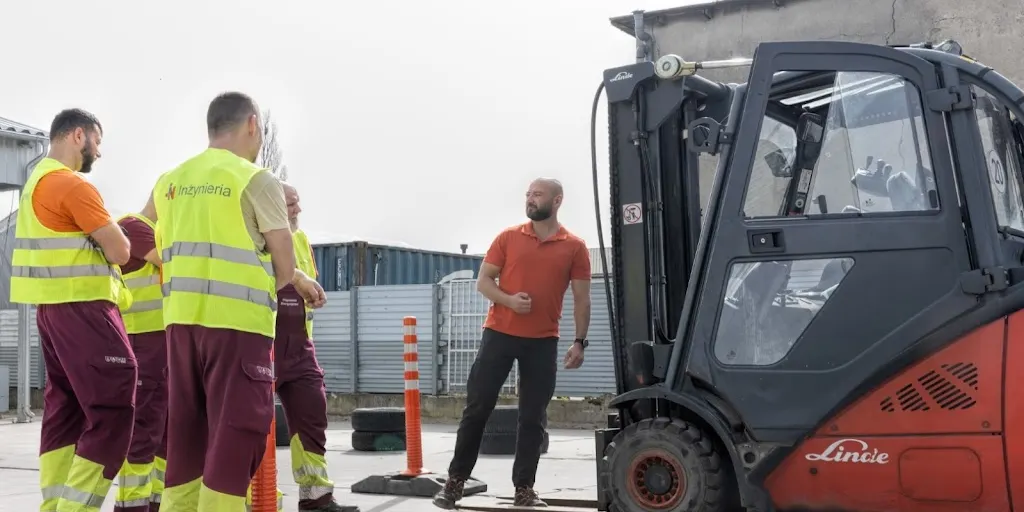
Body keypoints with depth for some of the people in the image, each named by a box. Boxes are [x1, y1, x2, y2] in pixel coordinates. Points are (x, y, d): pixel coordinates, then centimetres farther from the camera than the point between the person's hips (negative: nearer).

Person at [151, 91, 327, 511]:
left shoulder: (170, 182, 13)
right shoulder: (256, 180, -5)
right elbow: (284, 267, -6)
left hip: (181, 318, 6)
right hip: (236, 321, -6)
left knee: (186, 428, 13)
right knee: (235, 430, -1)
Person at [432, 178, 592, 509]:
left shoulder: (575, 247, 2)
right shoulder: (508, 237, 4)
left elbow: (581, 298, 3)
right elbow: (483, 280, 4)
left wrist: (580, 341, -5)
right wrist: (509, 300, -14)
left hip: (543, 341, 0)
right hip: (499, 334, 0)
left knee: (533, 417, 4)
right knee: (477, 408, 2)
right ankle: (456, 480, 12)